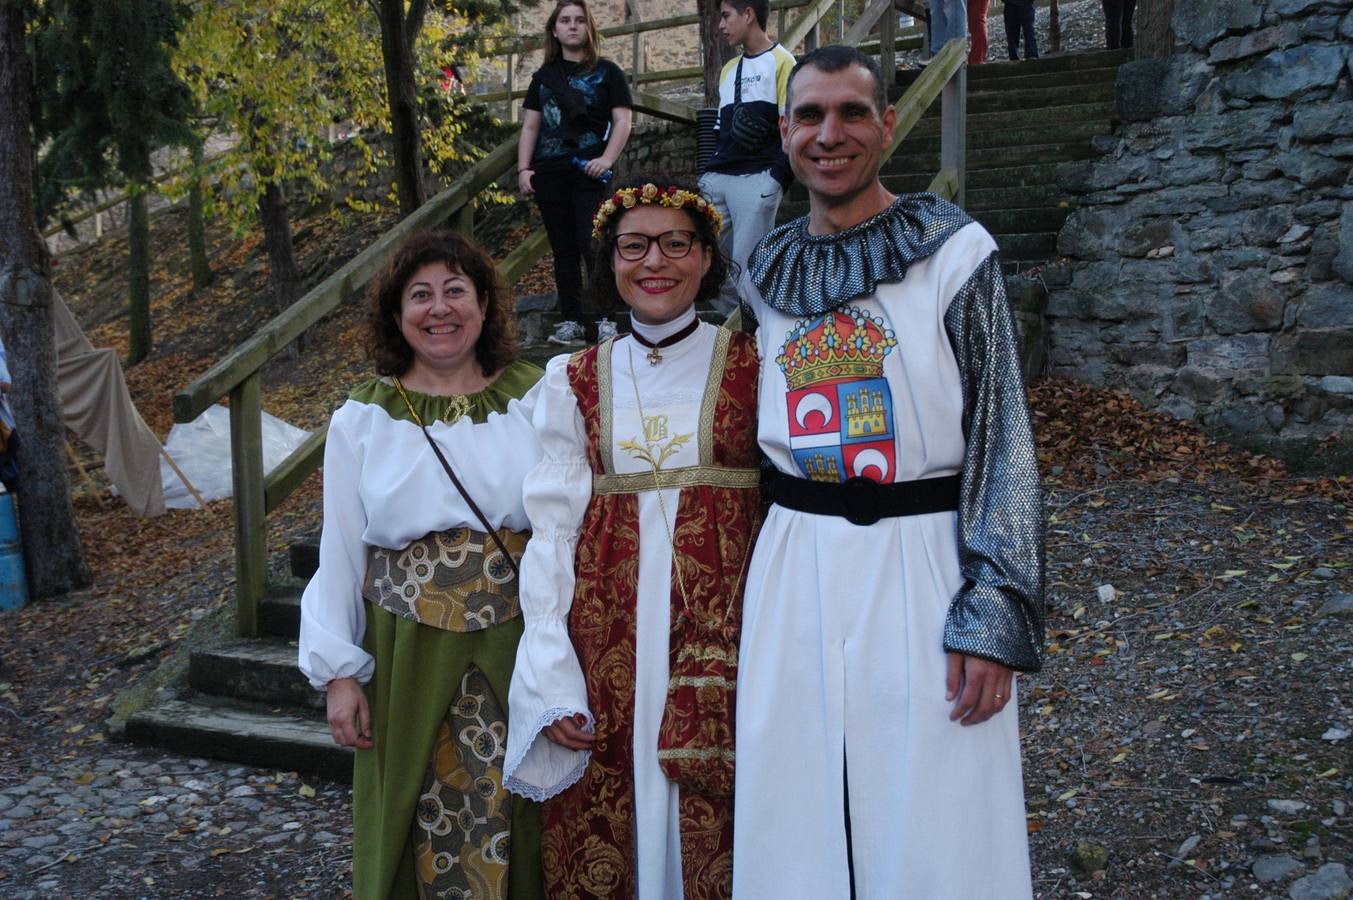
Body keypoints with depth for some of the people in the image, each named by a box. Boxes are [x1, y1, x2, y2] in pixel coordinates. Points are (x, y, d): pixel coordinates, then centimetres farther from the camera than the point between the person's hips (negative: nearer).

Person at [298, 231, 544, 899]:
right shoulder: (362, 419, 3)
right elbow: (340, 551, 4)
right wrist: (339, 671, 0)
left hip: (518, 643, 0)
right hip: (407, 648, 0)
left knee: (513, 816, 8)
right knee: (420, 823, 9)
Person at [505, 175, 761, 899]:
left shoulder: (750, 368, 3)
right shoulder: (576, 380, 7)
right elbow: (551, 526, 2)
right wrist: (552, 678, -6)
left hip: (723, 625, -1)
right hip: (605, 631, 2)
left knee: (709, 834, 3)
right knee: (596, 837, 7)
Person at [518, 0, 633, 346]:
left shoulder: (606, 72, 7)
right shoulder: (544, 77, 17)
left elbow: (622, 121, 0)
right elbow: (530, 126, 15)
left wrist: (607, 159, -15)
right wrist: (523, 169, 3)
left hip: (590, 174, -4)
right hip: (549, 174, 4)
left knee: (594, 246, -11)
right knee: (563, 249, 5)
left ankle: (605, 319, -5)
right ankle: (572, 320, 9)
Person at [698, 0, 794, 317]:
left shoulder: (781, 61, 0)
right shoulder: (728, 69, 22)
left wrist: (776, 179, -14)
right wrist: (708, 174, 14)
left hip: (757, 181, -7)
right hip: (717, 180, 7)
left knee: (747, 268, -9)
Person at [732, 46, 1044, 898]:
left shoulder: (956, 253, -5)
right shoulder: (768, 276, 9)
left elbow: (1003, 437, -8)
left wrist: (994, 614, -15)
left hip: (922, 564, -4)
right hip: (795, 571, 4)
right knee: (798, 825, 11)